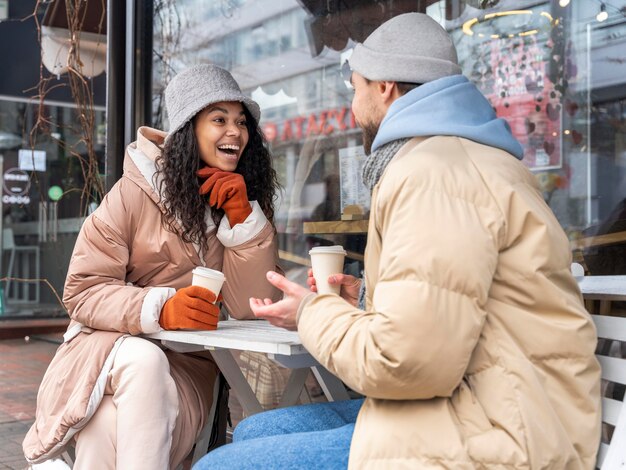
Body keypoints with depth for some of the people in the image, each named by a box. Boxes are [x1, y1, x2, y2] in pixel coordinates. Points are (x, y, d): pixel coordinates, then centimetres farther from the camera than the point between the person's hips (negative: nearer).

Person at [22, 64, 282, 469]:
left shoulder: (249, 205, 2)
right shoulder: (136, 193, -8)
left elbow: (251, 307, -8)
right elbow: (83, 292, -9)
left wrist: (242, 217, -19)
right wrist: (161, 309, -28)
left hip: (189, 364, 1)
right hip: (113, 346, 0)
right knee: (144, 362, -36)